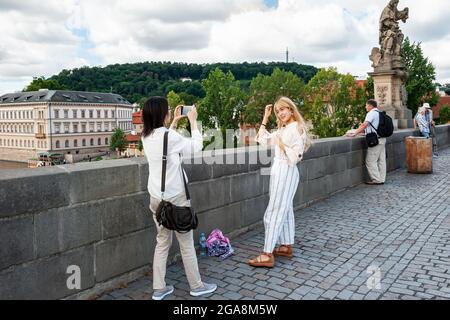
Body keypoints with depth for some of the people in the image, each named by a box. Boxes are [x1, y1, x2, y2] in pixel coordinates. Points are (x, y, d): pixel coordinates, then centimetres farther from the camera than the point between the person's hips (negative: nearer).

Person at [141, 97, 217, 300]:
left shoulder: (146, 137, 3)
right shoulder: (169, 135, -19)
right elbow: (196, 147, -5)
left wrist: (175, 122, 23)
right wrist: (193, 121, 3)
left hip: (156, 197, 7)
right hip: (175, 196, -7)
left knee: (162, 243, 15)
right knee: (186, 244, 8)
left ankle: (159, 289, 20)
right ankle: (196, 286, 23)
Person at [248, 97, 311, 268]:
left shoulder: (296, 128, -13)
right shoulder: (283, 129, 13)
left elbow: (295, 157, -19)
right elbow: (263, 140, 16)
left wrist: (281, 143, -17)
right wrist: (265, 118, 14)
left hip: (286, 172, -10)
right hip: (279, 170, 10)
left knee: (274, 211, -9)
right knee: (284, 209, 15)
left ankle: (267, 255, -6)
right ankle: (287, 246, 26)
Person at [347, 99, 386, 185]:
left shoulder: (371, 113, -11)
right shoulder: (380, 113, 18)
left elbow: (364, 125, -21)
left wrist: (355, 133, -20)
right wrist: (362, 131, 17)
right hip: (382, 139, 9)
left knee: (370, 161, -3)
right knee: (381, 160, 11)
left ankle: (376, 180, 0)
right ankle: (382, 179, 17)